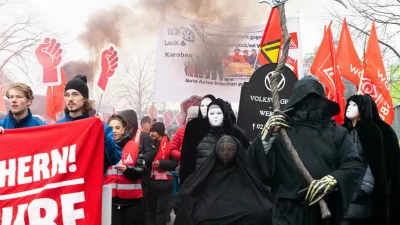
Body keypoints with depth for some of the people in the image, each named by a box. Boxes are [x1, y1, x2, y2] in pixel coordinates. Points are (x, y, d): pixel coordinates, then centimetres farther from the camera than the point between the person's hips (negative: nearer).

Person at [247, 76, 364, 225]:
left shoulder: (336, 133, 7)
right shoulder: (281, 132, 1)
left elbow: (355, 165, -3)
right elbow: (255, 164, -5)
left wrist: (332, 180, -19)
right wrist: (266, 135, -19)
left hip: (326, 212, 2)